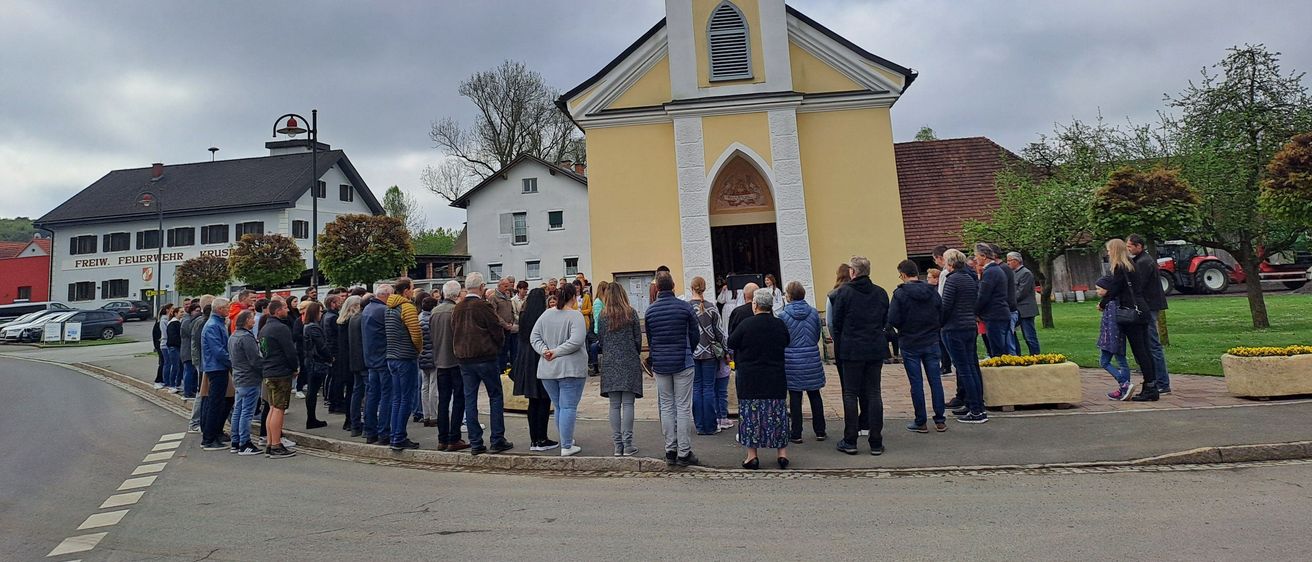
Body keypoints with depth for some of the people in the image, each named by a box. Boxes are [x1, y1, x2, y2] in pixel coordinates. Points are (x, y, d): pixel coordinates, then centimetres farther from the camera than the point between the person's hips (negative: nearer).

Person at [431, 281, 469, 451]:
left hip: (440, 361, 6)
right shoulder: (457, 310, -14)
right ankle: (454, 439, -1)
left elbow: (430, 335, 12)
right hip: (456, 360, -6)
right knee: (458, 399, 0)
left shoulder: (434, 311, 5)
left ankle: (442, 439, 14)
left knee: (443, 400, 11)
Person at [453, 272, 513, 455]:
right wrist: (497, 347, 9)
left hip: (463, 358, 6)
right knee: (495, 397, 4)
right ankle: (497, 441, 4)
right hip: (485, 357, -6)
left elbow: (454, 330, 11)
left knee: (470, 399, 8)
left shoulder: (457, 308, 6)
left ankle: (475, 443, 10)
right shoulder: (483, 306, -12)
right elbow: (498, 330, -10)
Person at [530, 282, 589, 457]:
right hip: (570, 368, -6)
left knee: (558, 407, 18)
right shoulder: (575, 315, -11)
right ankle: (567, 447, 2)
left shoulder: (546, 314, 7)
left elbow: (534, 337, 5)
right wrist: (557, 352, -14)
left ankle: (566, 440, 30)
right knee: (568, 407, 0)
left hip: (547, 369, 6)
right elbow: (576, 340, -22)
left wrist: (544, 350, -6)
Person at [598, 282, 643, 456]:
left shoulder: (603, 316, 2)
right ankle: (627, 445, -2)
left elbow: (600, 339, 6)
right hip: (630, 362, -1)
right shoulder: (631, 313, -2)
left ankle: (618, 445, 7)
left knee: (614, 405, 5)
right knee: (628, 404, -1)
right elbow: (638, 339, 1)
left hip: (610, 363, 2)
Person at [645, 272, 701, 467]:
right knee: (683, 408, 1)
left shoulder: (650, 310, 1)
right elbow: (696, 336, 0)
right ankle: (684, 453, 3)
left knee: (666, 407, 10)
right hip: (682, 363, -3)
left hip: (660, 364, 3)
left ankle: (670, 451, 13)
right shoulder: (685, 307, -7)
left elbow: (649, 339, 9)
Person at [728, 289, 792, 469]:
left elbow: (731, 342, -4)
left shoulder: (747, 324, -13)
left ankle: (752, 456, 6)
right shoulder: (780, 324, -2)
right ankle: (782, 453, 14)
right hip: (776, 378, 3)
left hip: (750, 378, -3)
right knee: (777, 413, 11)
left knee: (750, 413, 5)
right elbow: (787, 343, 13)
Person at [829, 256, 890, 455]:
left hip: (851, 350, -3)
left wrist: (838, 347, 9)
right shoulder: (881, 293, 5)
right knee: (874, 394, 7)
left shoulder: (844, 292, -8)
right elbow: (885, 321, 10)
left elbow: (836, 323, -3)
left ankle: (850, 441, 7)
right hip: (876, 350, 3)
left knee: (850, 394, 4)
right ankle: (876, 443, 9)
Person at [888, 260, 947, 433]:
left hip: (910, 344, -4)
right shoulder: (933, 292, 3)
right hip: (931, 342, 4)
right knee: (935, 380, 9)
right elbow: (942, 317, 4)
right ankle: (940, 420, 14)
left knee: (916, 383, 2)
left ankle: (921, 422, 8)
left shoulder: (900, 293, -12)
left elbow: (893, 321, -15)